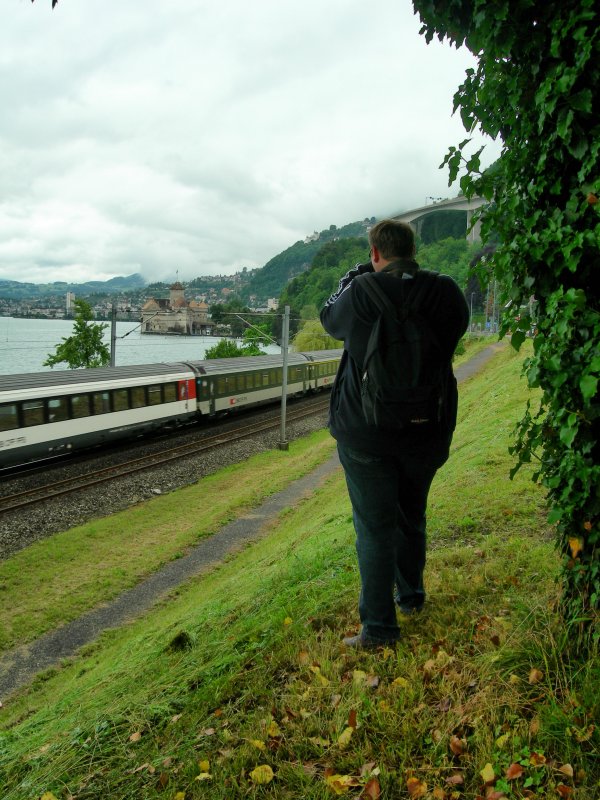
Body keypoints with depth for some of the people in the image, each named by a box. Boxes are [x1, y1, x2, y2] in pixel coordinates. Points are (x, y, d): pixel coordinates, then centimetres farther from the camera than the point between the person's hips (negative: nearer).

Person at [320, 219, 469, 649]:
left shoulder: (361, 291, -15)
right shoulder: (447, 292, -8)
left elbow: (330, 320, 5)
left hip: (365, 432, -3)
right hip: (428, 432, 4)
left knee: (375, 526, 4)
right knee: (412, 516, 23)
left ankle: (379, 627, 9)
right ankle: (411, 596, 41)